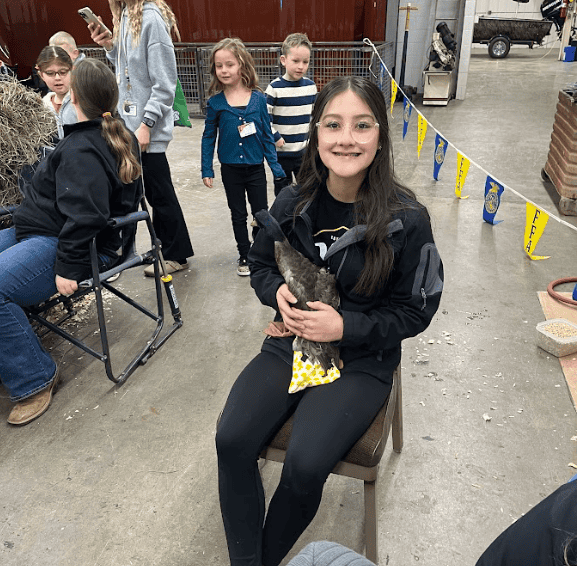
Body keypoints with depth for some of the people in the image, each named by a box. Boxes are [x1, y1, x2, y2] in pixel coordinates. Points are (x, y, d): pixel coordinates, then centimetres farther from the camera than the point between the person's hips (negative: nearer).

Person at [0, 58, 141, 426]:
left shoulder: (82, 149, -20)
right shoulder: (116, 135, 12)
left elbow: (85, 214, -30)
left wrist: (68, 267, -28)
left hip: (59, 242, -11)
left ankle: (35, 378, -12)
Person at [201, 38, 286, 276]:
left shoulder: (258, 98, -5)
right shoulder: (215, 102, -5)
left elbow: (267, 135, 1)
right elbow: (208, 137, 2)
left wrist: (276, 167, 1)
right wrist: (207, 169, 0)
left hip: (255, 167, 0)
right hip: (230, 169, 0)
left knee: (261, 213, 9)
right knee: (238, 214, 13)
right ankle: (244, 256, 27)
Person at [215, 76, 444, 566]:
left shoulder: (406, 219, -14)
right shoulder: (292, 204, -3)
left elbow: (415, 310, -6)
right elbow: (261, 265, 13)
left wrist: (346, 326, -19)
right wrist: (278, 291, -11)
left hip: (362, 359, -3)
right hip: (290, 343, 4)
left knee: (305, 465, -21)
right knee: (232, 441, -16)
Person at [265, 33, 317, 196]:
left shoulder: (310, 86, 2)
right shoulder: (275, 87, -12)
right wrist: (275, 138, -14)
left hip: (304, 151, 4)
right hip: (281, 152, -3)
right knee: (282, 190, 12)